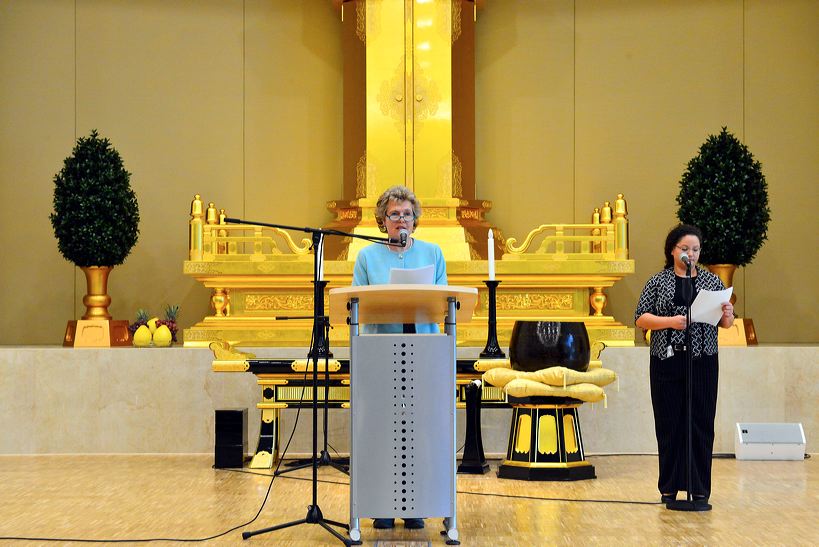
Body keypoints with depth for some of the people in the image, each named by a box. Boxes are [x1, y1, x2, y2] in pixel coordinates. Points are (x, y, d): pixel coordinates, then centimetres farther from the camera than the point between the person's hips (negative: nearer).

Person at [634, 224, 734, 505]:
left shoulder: (712, 281, 9)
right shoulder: (658, 281, 5)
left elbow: (725, 324, 10)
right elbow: (641, 318, -1)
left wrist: (727, 314, -13)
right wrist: (670, 321, -17)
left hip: (703, 362, 1)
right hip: (667, 362, -1)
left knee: (701, 424, 1)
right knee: (669, 424, 2)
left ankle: (700, 488, 8)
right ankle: (669, 487, 11)